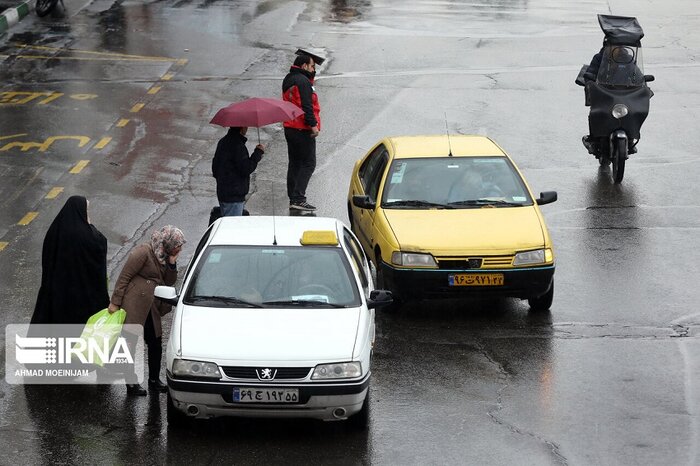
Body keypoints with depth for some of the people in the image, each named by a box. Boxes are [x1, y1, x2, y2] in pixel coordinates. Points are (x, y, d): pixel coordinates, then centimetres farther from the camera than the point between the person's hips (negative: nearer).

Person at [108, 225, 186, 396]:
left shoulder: (164, 256, 12)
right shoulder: (143, 252, -14)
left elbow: (170, 282, 15)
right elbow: (124, 277, -15)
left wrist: (172, 263, -2)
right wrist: (115, 302, -17)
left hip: (151, 308, 9)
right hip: (133, 306, -9)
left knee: (155, 343, 10)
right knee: (130, 342, -1)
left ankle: (154, 380, 23)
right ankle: (131, 384, 4)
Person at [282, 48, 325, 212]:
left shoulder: (288, 80, 15)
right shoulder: (303, 81, -15)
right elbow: (306, 105, -21)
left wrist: (311, 75, 12)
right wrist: (313, 124, -21)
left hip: (289, 129, 10)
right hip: (303, 130, -10)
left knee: (295, 163, 14)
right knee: (308, 163, -7)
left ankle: (293, 198, 17)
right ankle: (298, 199, -14)